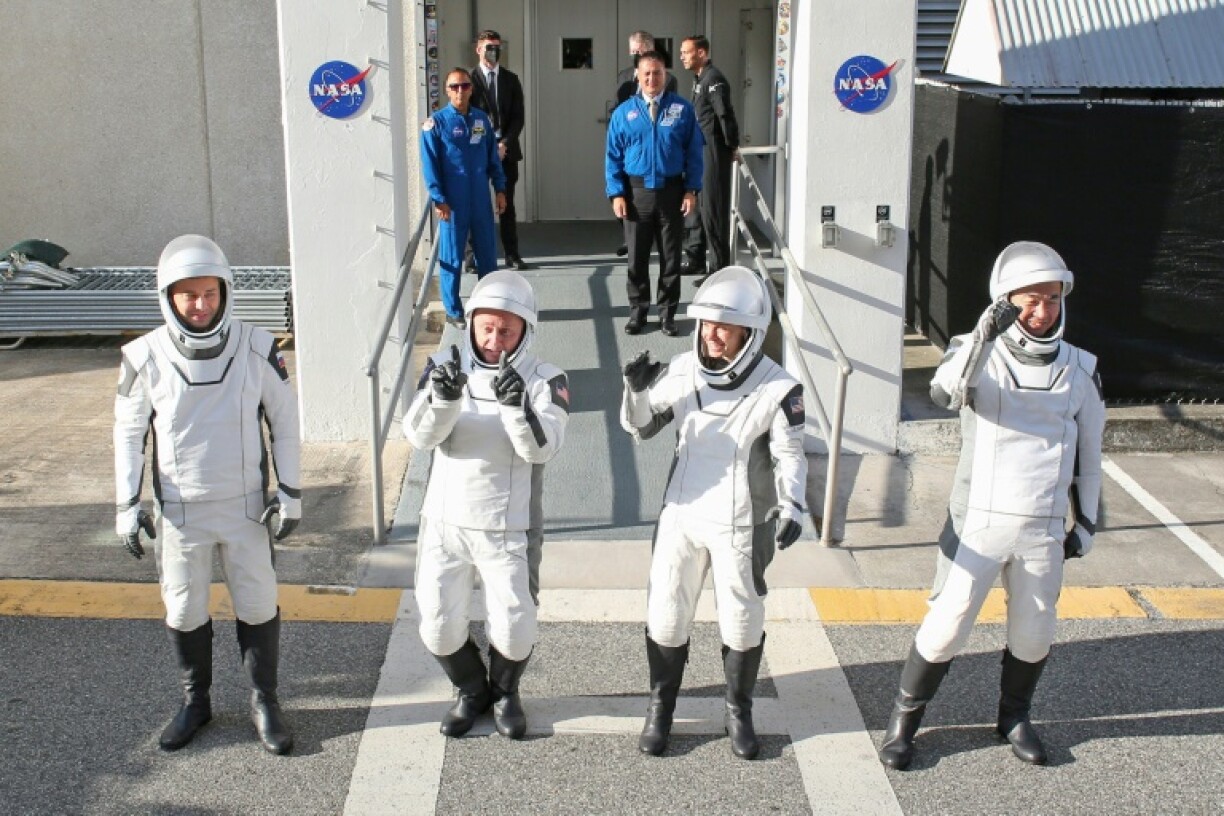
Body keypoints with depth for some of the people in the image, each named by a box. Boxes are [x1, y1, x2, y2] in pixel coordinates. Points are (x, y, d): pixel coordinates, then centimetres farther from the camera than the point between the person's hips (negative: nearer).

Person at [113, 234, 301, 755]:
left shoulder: (256, 347, -11)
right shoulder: (145, 356, -11)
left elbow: (284, 418, 0)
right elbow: (128, 432, 0)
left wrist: (290, 491, -2)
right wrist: (127, 504, -3)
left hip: (246, 506, 0)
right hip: (179, 511, 0)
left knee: (258, 607, 9)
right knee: (184, 612, 13)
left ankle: (264, 701, 27)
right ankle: (195, 702, 33)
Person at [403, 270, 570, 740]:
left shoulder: (545, 381, -8)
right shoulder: (446, 367, -3)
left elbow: (542, 449, -22)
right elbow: (420, 436, -14)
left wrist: (517, 406, -41)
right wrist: (443, 398, -34)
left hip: (508, 529, -2)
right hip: (444, 523, 2)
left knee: (514, 630, 2)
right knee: (439, 626, 8)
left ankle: (505, 692, 35)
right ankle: (471, 691, 37)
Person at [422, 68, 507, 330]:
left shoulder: (482, 119, 7)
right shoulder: (436, 123, -6)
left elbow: (493, 157, 12)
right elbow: (430, 165, -7)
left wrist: (500, 189, 8)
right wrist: (439, 200, -12)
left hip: (481, 201, 4)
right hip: (453, 203, -4)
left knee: (488, 255, 10)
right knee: (452, 258, 4)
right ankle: (453, 311, 14)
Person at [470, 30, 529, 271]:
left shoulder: (511, 79, 10)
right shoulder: (469, 79, 0)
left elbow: (518, 116, 6)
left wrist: (505, 143, -8)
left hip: (506, 150, 3)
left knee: (507, 203, 7)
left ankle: (512, 253, 11)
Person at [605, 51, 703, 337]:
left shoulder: (682, 110, -1)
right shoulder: (624, 113, 1)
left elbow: (694, 152, 0)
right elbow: (613, 156, 1)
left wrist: (692, 190, -7)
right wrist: (616, 193, -7)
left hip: (672, 192, 0)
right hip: (636, 193, 0)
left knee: (671, 256, 9)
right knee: (637, 257, 7)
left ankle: (667, 313, 20)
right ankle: (637, 311, 20)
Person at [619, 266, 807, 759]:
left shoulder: (777, 389, -15)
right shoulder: (683, 371, -5)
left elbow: (790, 458, -11)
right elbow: (641, 428, 4)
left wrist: (791, 508, -27)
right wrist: (637, 390, -15)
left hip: (741, 526, -3)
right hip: (682, 515, 3)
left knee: (742, 623, 12)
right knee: (665, 617, 11)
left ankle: (738, 711, 34)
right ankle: (660, 707, 32)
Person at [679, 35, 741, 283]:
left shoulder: (714, 79, -15)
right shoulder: (700, 80, 15)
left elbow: (725, 114, -20)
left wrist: (732, 146, -13)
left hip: (714, 153, -10)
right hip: (700, 153, 10)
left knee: (713, 211, -6)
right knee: (697, 206, 15)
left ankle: (721, 268, -1)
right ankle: (695, 260, 25)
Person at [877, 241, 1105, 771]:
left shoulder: (1080, 369, 4)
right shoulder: (980, 354, -7)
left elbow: (1088, 452, 14)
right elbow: (945, 392, -30)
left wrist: (1086, 521, 16)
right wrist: (985, 334, -39)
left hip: (1044, 528, 3)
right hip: (978, 521, -3)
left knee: (1033, 633, 13)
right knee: (946, 627, -1)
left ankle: (1014, 717, 38)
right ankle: (904, 720, 19)